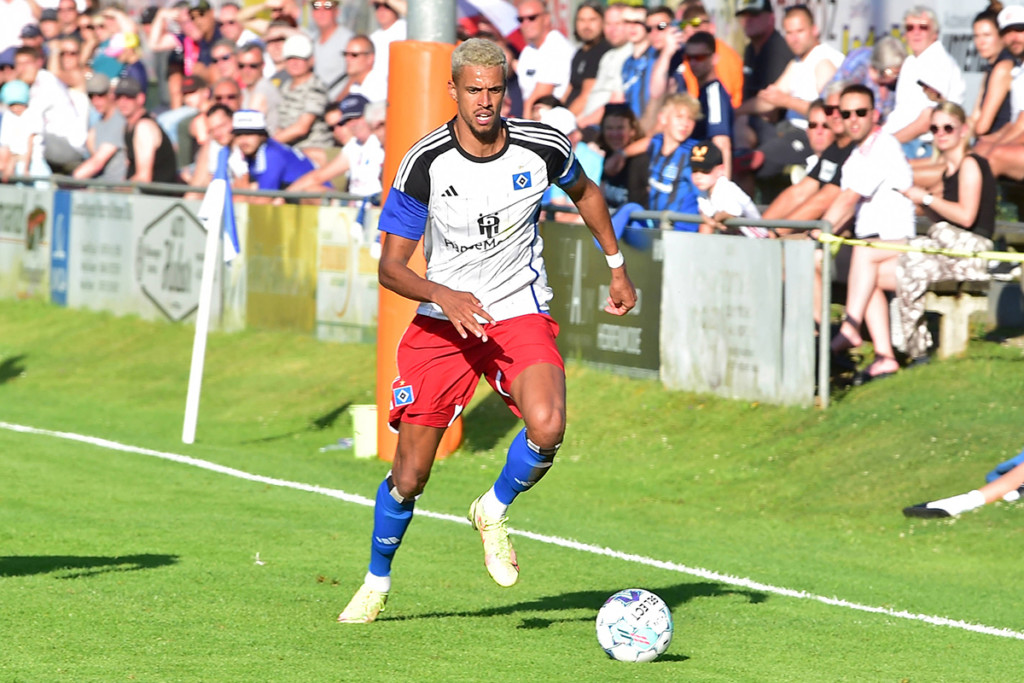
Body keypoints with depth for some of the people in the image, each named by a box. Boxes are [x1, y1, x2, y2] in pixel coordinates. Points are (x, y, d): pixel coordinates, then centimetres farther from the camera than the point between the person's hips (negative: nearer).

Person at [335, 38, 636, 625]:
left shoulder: (543, 148, -6)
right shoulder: (425, 164, -12)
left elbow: (584, 191, 19)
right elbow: (391, 267, -8)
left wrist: (617, 266, 18)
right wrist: (444, 296, -26)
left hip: (521, 316, 0)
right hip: (442, 322, 0)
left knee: (547, 428, -30)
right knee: (409, 476, -1)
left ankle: (495, 511, 2)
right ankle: (377, 585, 26)